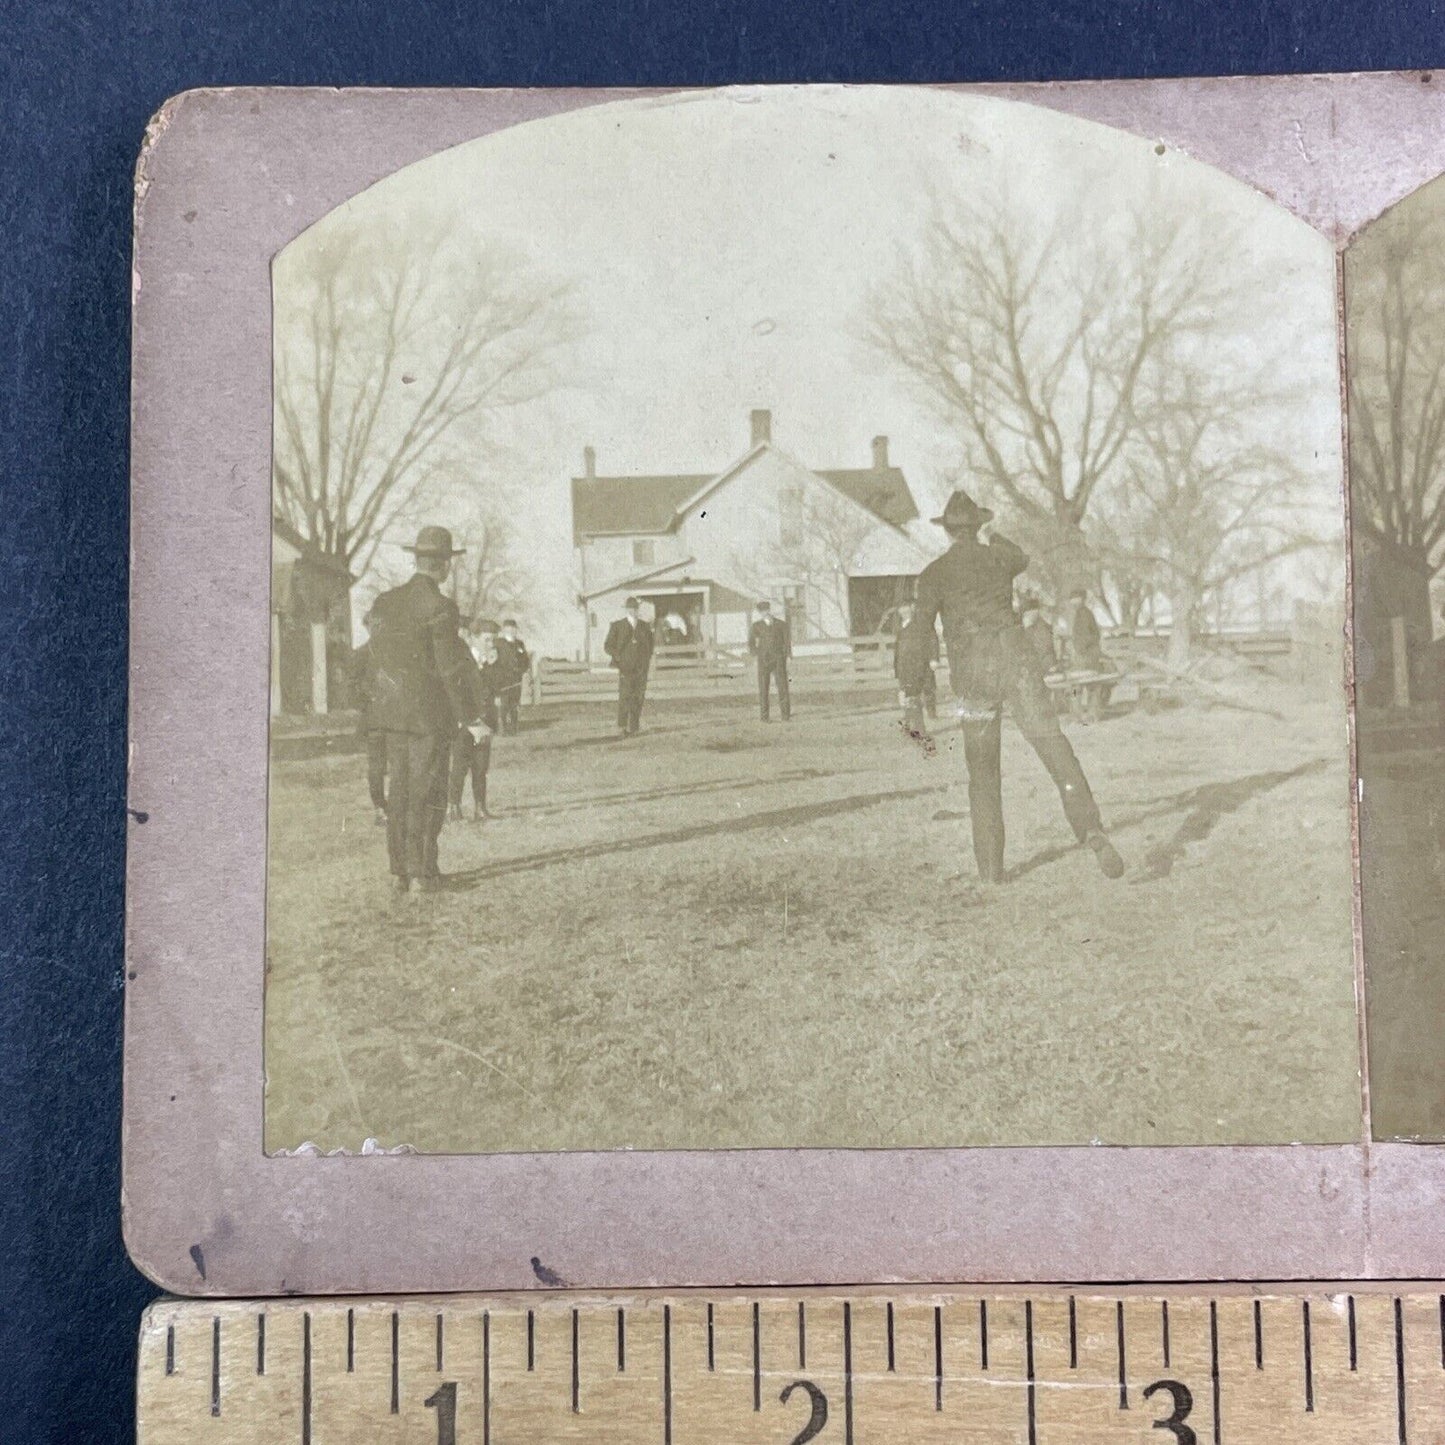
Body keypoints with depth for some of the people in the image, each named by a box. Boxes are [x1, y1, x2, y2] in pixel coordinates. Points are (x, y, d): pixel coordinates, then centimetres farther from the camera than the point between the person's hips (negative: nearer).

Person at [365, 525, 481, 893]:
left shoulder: (385, 602, 5)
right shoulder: (440, 607, -15)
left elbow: (381, 657, 9)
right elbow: (451, 669, -16)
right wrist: (468, 717, -9)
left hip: (392, 711, 6)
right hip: (430, 713, -6)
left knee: (400, 790, 12)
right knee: (427, 793, 2)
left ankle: (399, 870, 16)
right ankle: (422, 871, 5)